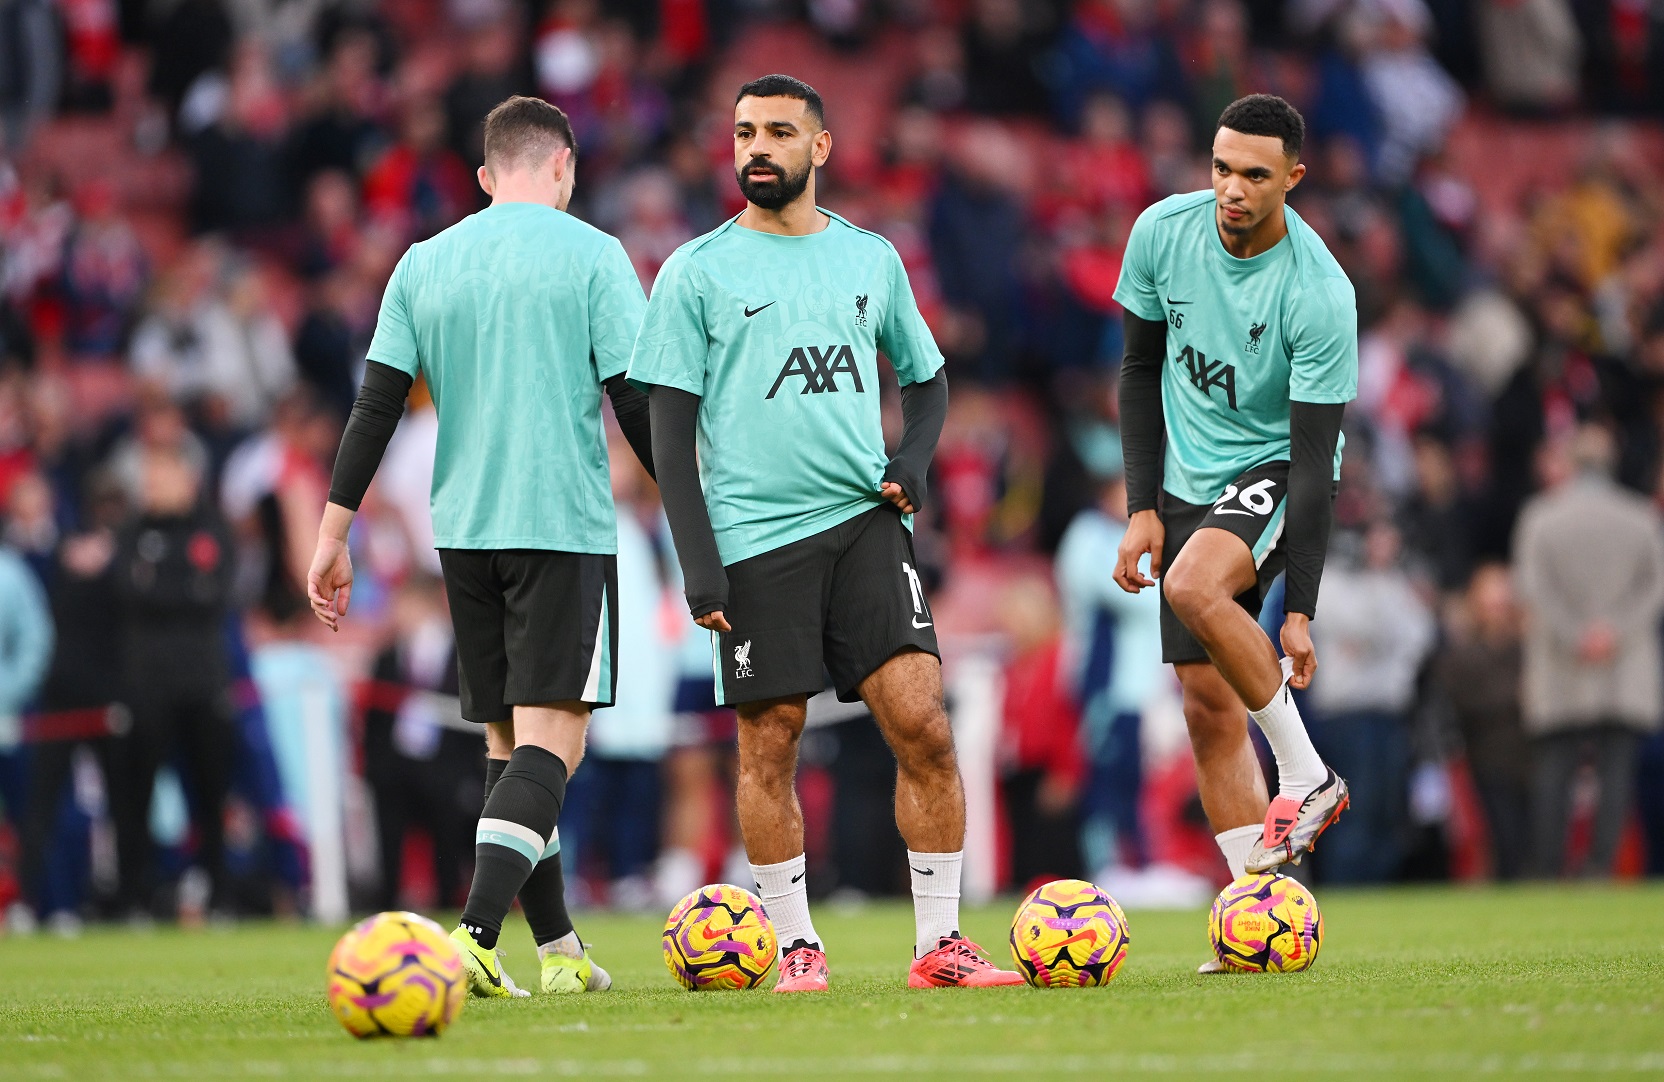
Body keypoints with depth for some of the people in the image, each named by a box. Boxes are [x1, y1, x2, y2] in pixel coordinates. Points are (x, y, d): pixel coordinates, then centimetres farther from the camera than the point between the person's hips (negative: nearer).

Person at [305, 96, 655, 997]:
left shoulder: (424, 265, 9)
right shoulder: (591, 255, -2)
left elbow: (375, 405, 6)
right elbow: (639, 403, -6)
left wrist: (333, 534, 8)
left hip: (462, 532, 5)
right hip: (564, 525, -5)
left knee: (507, 742, 13)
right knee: (550, 738, -9)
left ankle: (559, 953, 14)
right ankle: (475, 936, -26)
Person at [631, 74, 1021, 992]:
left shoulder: (871, 259, 13)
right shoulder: (697, 272, 4)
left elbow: (927, 377, 25)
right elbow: (672, 432, 1)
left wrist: (912, 460, 4)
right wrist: (697, 563, -7)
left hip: (865, 519, 2)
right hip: (754, 534, -2)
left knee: (922, 724, -8)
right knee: (769, 744, 0)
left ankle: (938, 944, -1)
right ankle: (797, 948, 11)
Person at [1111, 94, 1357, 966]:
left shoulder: (1320, 294, -22)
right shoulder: (1164, 232, -8)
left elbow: (1317, 460, -21)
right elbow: (1141, 369, 5)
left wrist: (1301, 610, -23)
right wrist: (1141, 508, -2)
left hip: (1274, 469, -5)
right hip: (1189, 481, 5)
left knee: (1195, 587, -34)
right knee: (1207, 701, -1)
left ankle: (1307, 776, -17)